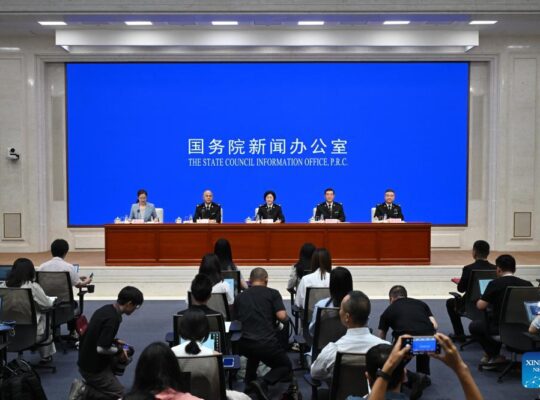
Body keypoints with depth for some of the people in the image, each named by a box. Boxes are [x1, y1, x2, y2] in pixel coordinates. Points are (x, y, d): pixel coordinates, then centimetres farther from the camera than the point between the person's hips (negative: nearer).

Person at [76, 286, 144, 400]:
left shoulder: (106, 309, 4)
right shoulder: (113, 318, -25)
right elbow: (101, 348, -26)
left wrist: (115, 341, 14)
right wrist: (119, 351, -10)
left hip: (87, 359, 9)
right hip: (92, 367, -9)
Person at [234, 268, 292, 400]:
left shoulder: (240, 297, 13)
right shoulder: (272, 293, 3)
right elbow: (282, 317, -7)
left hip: (245, 345, 5)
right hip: (267, 343, -4)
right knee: (286, 367, 20)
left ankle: (249, 380, 26)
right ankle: (263, 382, -8)